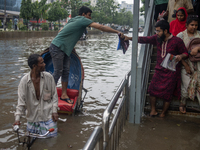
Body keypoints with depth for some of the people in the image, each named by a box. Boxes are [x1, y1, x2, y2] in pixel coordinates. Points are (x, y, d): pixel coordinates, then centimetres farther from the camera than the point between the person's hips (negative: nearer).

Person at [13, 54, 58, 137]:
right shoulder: (24, 80, -13)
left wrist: (54, 111, -7)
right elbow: (21, 100, -10)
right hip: (32, 116, 1)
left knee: (51, 135, -6)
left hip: (48, 115, -1)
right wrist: (17, 118, -14)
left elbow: (54, 95, -1)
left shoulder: (49, 77, -10)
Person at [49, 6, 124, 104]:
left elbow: (61, 31, 21)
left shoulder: (74, 20, 16)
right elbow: (101, 27, -15)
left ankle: (64, 95, 12)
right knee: (58, 72, -7)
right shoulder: (83, 20, -12)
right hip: (57, 48, -9)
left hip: (64, 49, 9)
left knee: (66, 71, 7)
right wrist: (117, 32, -12)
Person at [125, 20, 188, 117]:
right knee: (152, 89, 5)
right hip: (159, 70, 5)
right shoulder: (157, 38, 0)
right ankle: (153, 110, 21)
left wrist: (181, 56, -26)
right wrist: (129, 38, -14)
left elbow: (185, 53, -2)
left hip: (171, 72, -4)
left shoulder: (177, 41, -12)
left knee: (167, 94, 4)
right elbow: (144, 39, -4)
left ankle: (163, 113, 24)